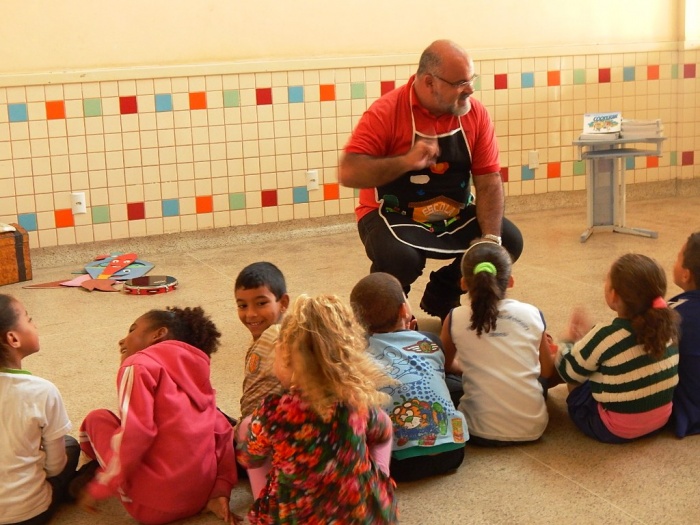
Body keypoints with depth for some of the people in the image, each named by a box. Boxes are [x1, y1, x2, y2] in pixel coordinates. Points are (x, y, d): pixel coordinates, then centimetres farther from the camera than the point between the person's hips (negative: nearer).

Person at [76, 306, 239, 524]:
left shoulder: (139, 365, -4)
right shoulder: (195, 374, 17)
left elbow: (134, 432, -17)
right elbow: (222, 431, 10)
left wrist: (99, 488, -8)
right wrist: (221, 490, 9)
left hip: (152, 506, -7)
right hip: (199, 499, 7)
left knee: (97, 418, 13)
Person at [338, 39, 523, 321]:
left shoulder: (475, 113, -4)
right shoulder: (386, 112, -17)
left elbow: (489, 181, -5)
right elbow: (347, 173, -23)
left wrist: (491, 240, -18)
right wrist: (406, 161, -35)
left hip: (456, 216, 5)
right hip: (393, 216, -5)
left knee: (510, 241, -12)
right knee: (400, 258, -35)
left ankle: (441, 296, 14)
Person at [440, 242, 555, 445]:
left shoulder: (456, 319, -5)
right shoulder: (532, 314, -1)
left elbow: (444, 365, 14)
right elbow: (548, 372, 10)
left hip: (483, 433, -4)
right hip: (533, 428, 4)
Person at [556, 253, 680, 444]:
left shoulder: (605, 337, -27)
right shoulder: (667, 324, -9)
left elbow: (569, 372, -9)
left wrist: (570, 341, 11)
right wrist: (586, 339, 15)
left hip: (615, 430, -6)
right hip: (661, 419, 6)